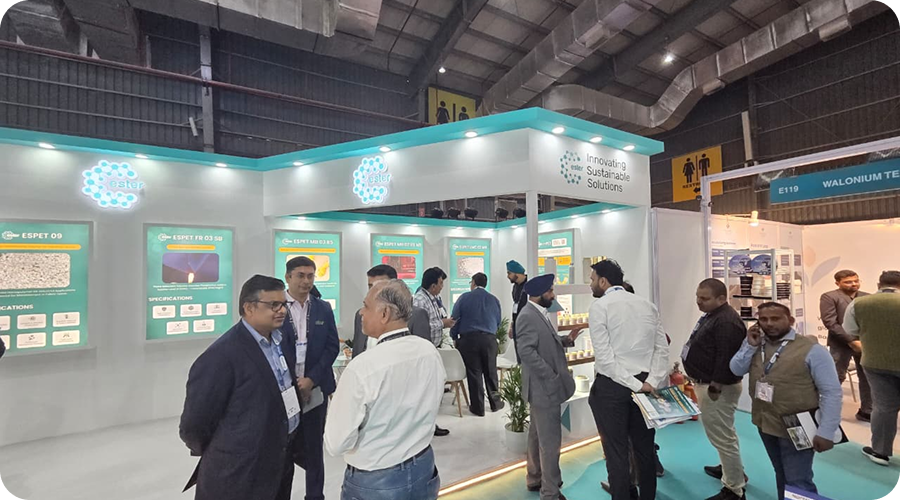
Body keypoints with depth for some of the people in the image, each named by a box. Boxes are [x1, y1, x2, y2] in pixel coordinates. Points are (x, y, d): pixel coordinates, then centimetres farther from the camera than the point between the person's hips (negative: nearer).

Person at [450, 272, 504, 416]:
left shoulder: (464, 297, -2)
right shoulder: (494, 300, 7)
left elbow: (454, 319, -1)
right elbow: (498, 322, 13)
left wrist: (454, 337, 12)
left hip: (469, 339, -2)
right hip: (490, 339, 3)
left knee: (474, 372, 6)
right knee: (490, 371, 16)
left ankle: (478, 407, 13)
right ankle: (495, 403, 28)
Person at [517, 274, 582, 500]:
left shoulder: (539, 314, 11)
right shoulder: (528, 316, -21)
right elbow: (527, 351, -27)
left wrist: (566, 339, 1)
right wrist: (552, 377, -23)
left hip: (543, 386, 10)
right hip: (545, 387, -10)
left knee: (537, 435, 21)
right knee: (550, 440, 1)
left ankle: (535, 479, 37)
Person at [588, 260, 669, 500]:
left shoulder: (600, 306, -10)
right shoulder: (647, 305, 8)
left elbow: (604, 357, -17)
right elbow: (662, 348, 1)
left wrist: (634, 385, -13)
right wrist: (651, 382, -6)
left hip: (611, 385, -6)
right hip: (644, 383, 6)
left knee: (616, 452, 6)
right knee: (645, 448, 19)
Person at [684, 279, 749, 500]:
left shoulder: (726, 322, -25)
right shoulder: (712, 315, 10)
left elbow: (726, 358, -28)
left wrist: (715, 386, -25)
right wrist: (702, 382, 23)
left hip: (716, 387, -11)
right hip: (707, 383, 11)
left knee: (722, 437, 0)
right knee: (722, 433, 26)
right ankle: (730, 469, 44)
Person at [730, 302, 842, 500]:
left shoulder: (811, 349, -15)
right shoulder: (754, 343, 0)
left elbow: (832, 392, -14)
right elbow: (737, 370, -2)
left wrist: (826, 432, -17)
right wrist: (750, 345, -13)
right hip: (765, 423, 5)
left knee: (797, 482, 5)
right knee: (781, 476, 22)